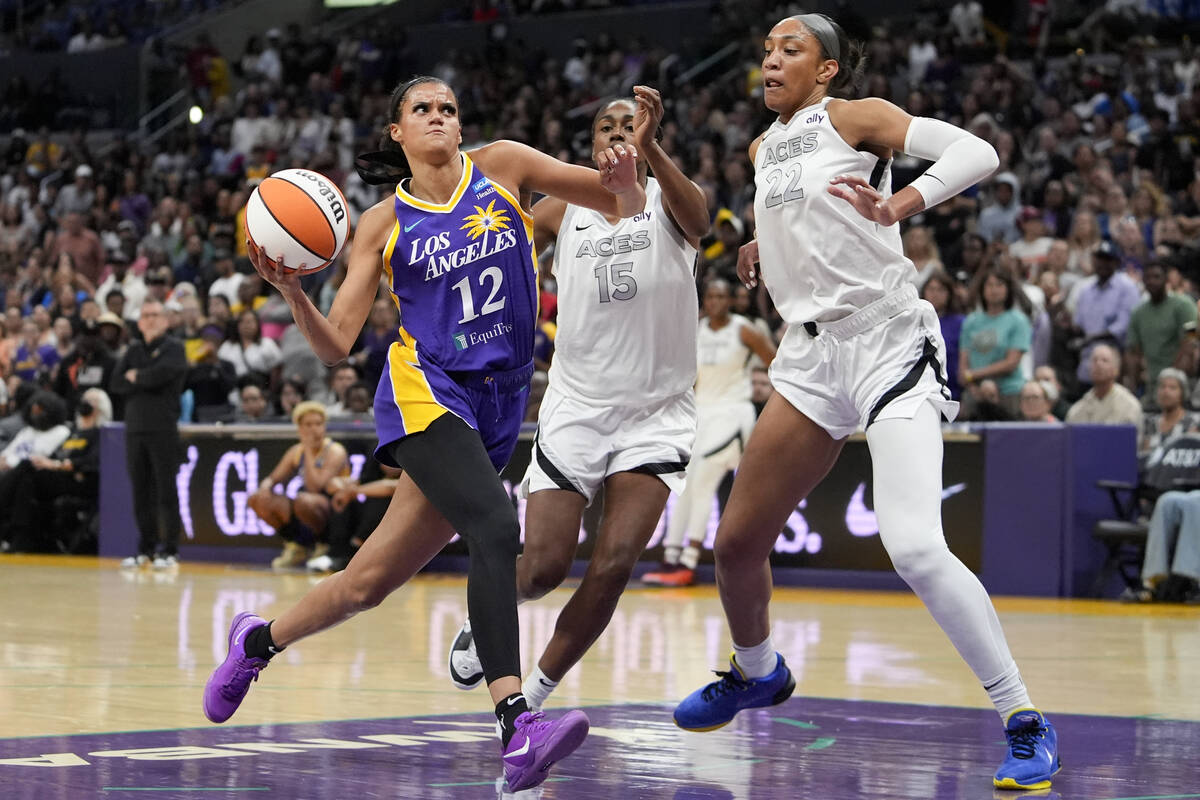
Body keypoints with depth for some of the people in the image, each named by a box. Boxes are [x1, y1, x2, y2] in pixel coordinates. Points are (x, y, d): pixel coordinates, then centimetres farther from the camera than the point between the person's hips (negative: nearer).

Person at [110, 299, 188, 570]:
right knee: (141, 494, 7)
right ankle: (146, 549, 15)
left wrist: (135, 377, 0)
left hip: (163, 429, -5)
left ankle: (170, 551, -4)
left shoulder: (174, 348, 1)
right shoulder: (133, 351, 18)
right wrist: (146, 382, -5)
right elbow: (116, 383, 6)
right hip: (135, 429, 5)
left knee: (166, 492, -6)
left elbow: (160, 374, -17)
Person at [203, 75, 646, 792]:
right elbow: (336, 345, 4)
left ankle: (260, 640, 34)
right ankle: (518, 731, -39)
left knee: (371, 583, 7)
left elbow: (627, 208, 8)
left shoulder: (501, 166, 9)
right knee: (495, 527, -31)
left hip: (499, 404, 3)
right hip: (425, 391, -3)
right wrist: (292, 291, -15)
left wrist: (625, 182, -15)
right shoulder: (384, 224, 7)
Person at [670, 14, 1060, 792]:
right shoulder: (764, 150, 15)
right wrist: (766, 250, 12)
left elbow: (978, 152, -17)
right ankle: (755, 672, 40)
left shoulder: (855, 117, -5)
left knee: (915, 547, -23)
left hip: (889, 342, -7)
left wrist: (904, 202, -33)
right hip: (812, 355, 7)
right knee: (737, 542, 9)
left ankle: (1027, 724, -14)